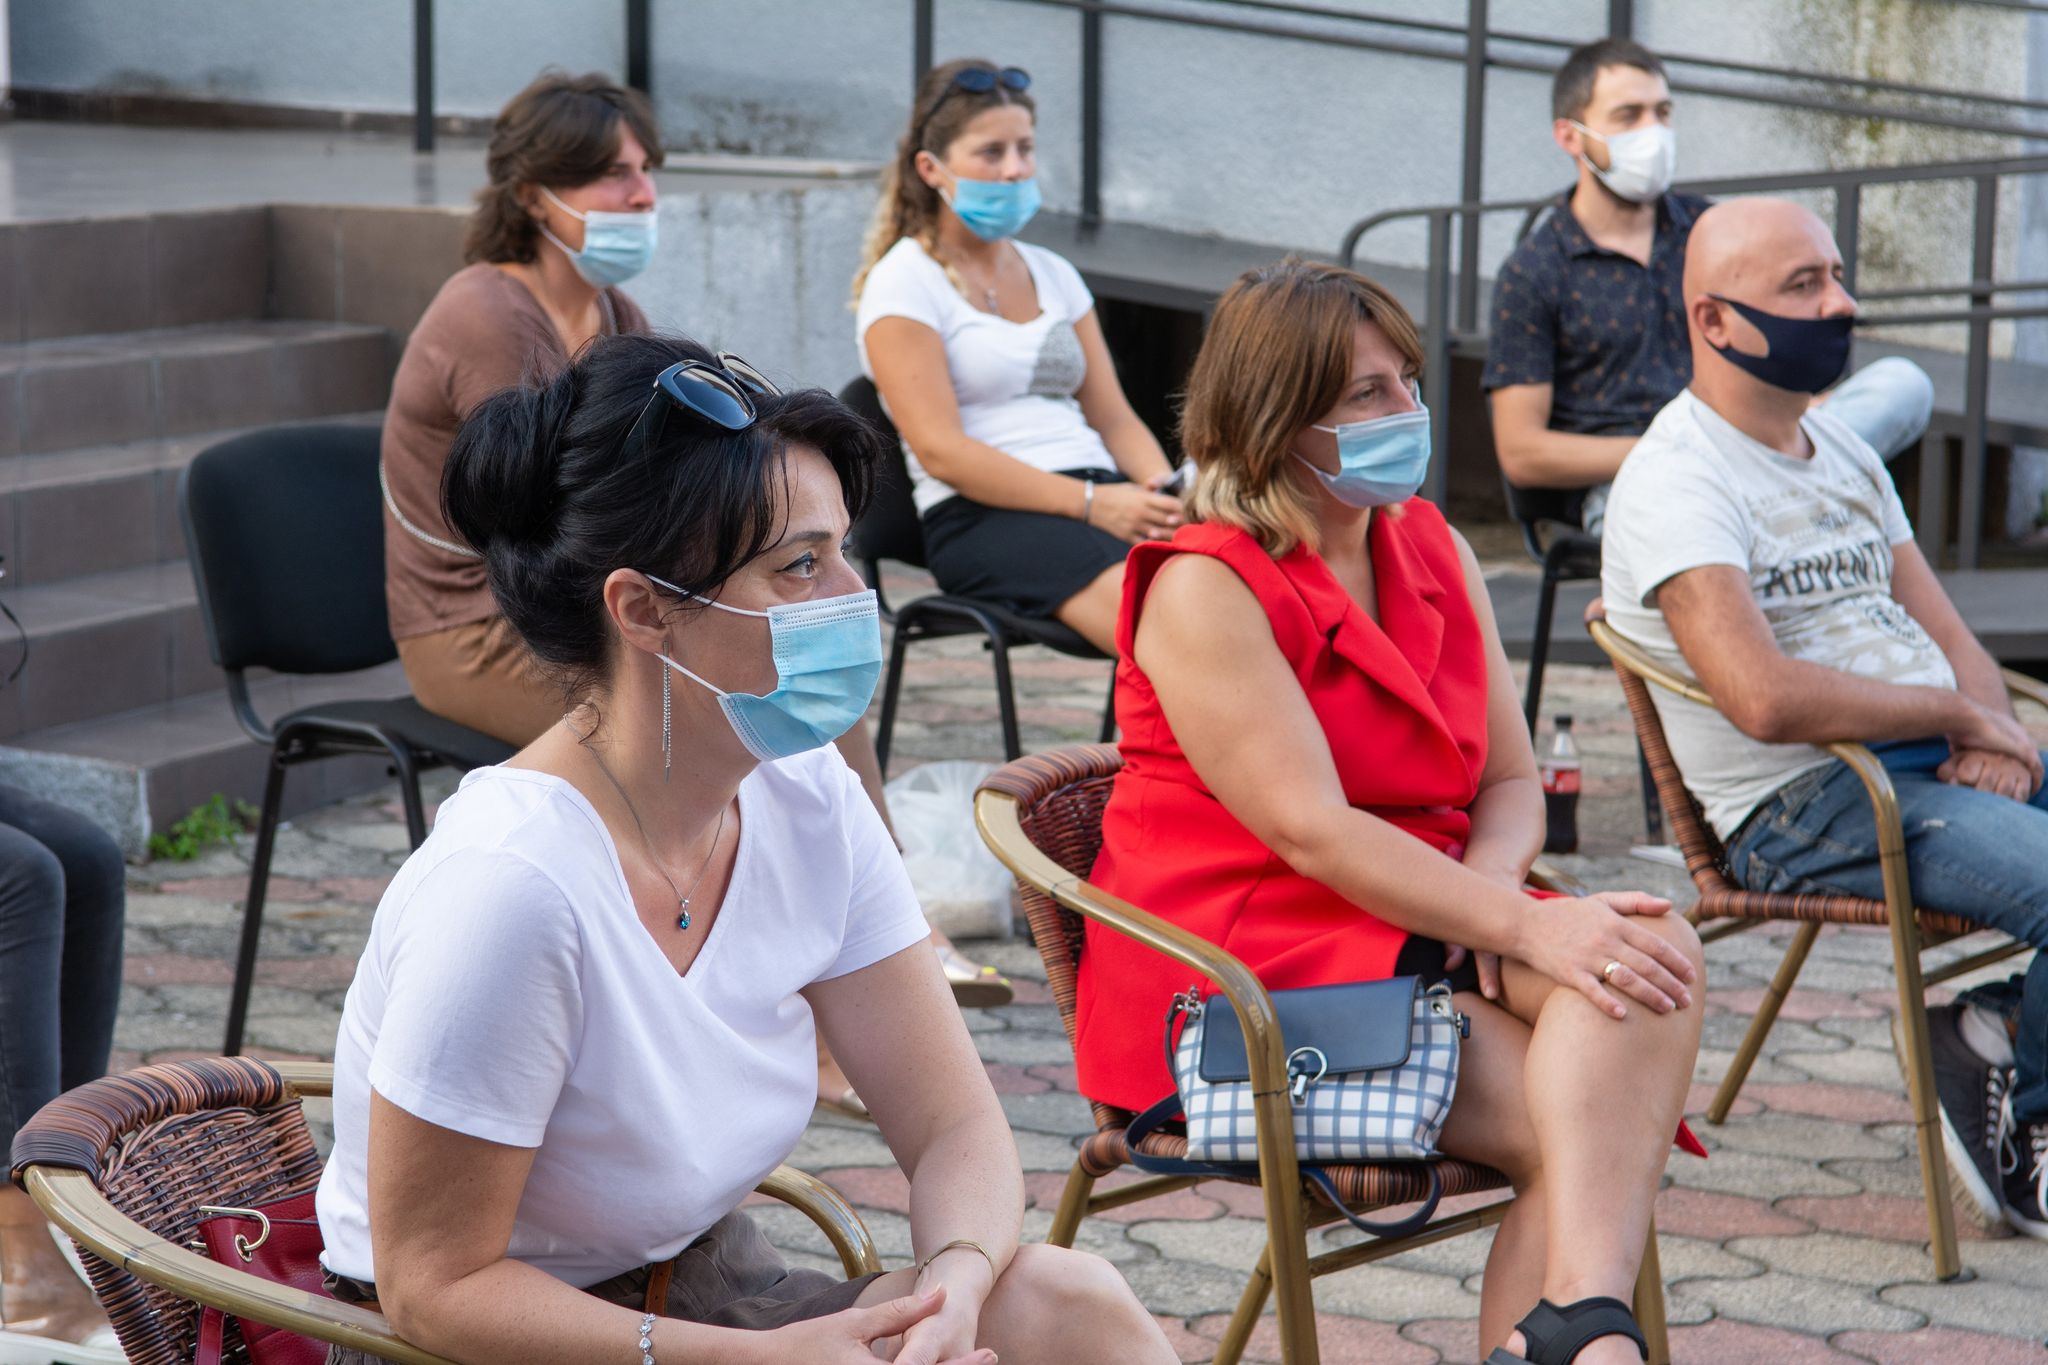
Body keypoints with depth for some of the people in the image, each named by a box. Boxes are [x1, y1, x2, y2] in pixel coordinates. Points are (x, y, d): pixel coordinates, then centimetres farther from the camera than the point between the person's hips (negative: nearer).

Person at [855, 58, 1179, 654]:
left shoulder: (1053, 274, 25)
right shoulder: (905, 282, 3)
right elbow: (940, 449, -9)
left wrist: (1167, 491, -4)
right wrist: (1090, 504, -18)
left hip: (1101, 496, 6)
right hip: (985, 516, -6)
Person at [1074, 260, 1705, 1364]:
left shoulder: (1434, 549, 13)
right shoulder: (1203, 587, -11)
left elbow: (1511, 784, 10)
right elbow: (1307, 827, -21)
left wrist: (1486, 889, -15)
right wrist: (1528, 926, -28)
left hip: (1414, 924, 7)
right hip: (1239, 965, -7)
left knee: (1652, 952, -26)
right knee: (1581, 1123, -26)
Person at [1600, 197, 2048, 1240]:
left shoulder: (1841, 449, 19)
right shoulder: (1675, 481, -11)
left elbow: (1946, 634, 18)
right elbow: (1766, 699, -24)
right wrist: (1961, 713, -12)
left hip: (1941, 764, 9)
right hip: (1804, 805, -9)